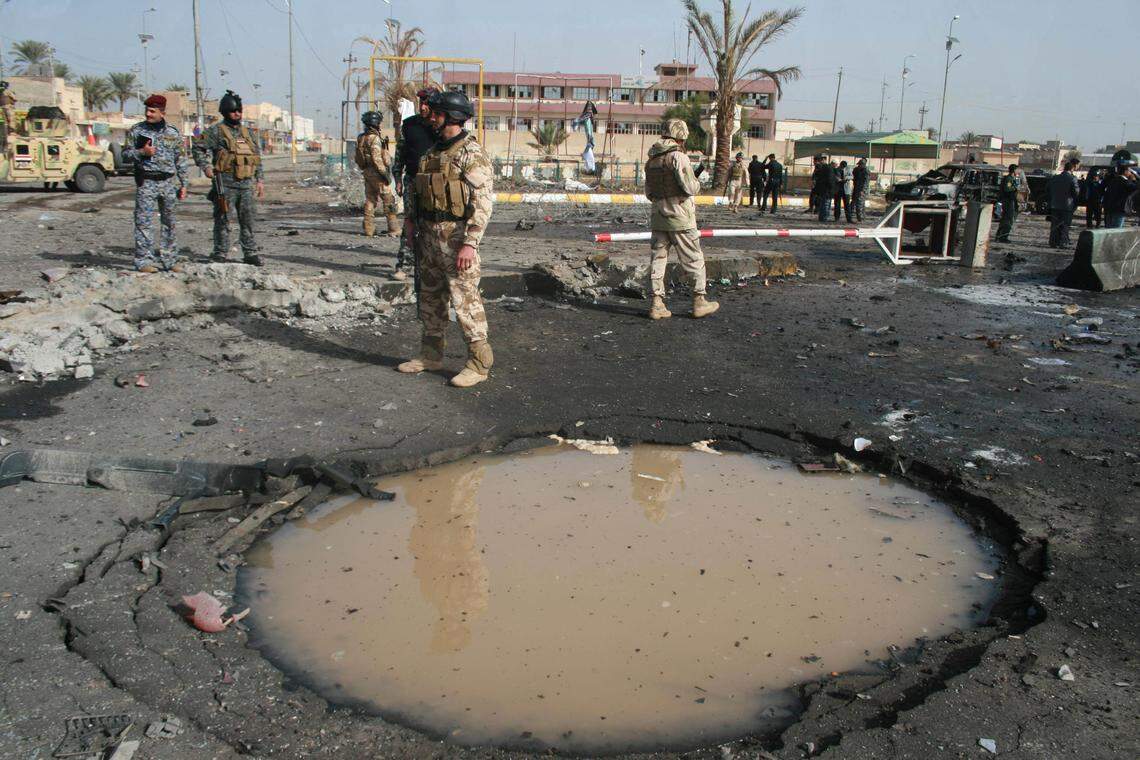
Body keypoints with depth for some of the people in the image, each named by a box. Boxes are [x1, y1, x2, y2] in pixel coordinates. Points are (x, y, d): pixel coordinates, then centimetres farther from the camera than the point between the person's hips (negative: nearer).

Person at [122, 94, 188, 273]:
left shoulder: (173, 133, 8)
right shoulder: (136, 131, 4)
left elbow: (181, 160, 11)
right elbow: (125, 154, 6)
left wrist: (183, 184, 6)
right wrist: (142, 152, -13)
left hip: (169, 182, 2)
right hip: (146, 183, -2)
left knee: (169, 222, 7)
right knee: (144, 222, -6)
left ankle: (169, 259, 15)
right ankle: (144, 260, -3)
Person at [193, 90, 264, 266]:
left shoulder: (246, 132, 17)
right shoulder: (216, 131, 0)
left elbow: (257, 157, 20)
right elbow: (199, 148, -2)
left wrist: (260, 180, 15)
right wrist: (205, 166, -17)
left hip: (247, 184, 5)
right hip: (225, 183, -5)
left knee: (248, 219, 5)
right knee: (222, 219, -1)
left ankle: (250, 253, 11)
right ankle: (220, 253, 5)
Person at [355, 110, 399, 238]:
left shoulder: (361, 138, 11)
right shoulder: (374, 138, -16)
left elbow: (359, 159, 15)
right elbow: (376, 159, -21)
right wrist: (385, 173, -17)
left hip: (367, 172, 9)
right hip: (376, 173, -9)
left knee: (370, 200, 11)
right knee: (388, 200, -3)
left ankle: (368, 229, 11)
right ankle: (394, 229, -2)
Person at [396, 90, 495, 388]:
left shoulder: (472, 153, -13)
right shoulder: (434, 151, 14)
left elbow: (483, 203, -18)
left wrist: (470, 243, -24)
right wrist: (419, 232, 20)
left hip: (456, 236, -9)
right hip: (430, 235, 9)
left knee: (465, 299, -7)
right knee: (431, 297, 15)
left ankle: (479, 362, 1)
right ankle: (431, 354, 27)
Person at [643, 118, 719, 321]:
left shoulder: (651, 160, 10)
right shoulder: (678, 157, -13)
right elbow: (690, 187, -18)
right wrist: (697, 184, 3)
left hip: (658, 216, 6)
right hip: (680, 217, -6)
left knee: (657, 259, 7)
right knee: (694, 261, 5)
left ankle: (657, 305, 6)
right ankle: (699, 302, 10)